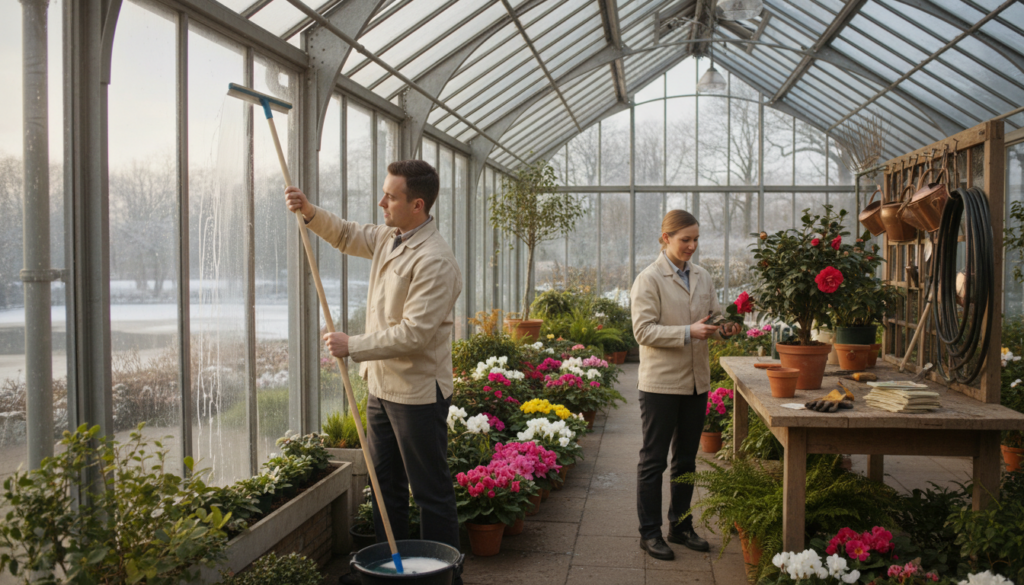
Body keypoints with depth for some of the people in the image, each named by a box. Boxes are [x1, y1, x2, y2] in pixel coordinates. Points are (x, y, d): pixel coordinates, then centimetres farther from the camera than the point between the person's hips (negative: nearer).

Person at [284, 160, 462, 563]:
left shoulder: (435, 261, -23)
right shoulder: (388, 237, 6)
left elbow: (413, 333, -27)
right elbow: (346, 235, 25)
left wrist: (353, 346, -20)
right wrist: (310, 212, 7)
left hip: (417, 393, -10)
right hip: (382, 386, 10)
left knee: (431, 492, 1)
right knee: (385, 483, 20)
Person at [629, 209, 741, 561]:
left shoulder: (702, 278, 10)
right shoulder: (649, 279, -9)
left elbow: (713, 317, 16)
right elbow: (643, 330, -16)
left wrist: (724, 329, -7)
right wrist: (688, 332, -25)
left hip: (696, 381, 6)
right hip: (661, 383, -6)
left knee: (686, 459, 15)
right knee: (654, 460, 3)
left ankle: (681, 526, 28)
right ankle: (649, 533, 14)